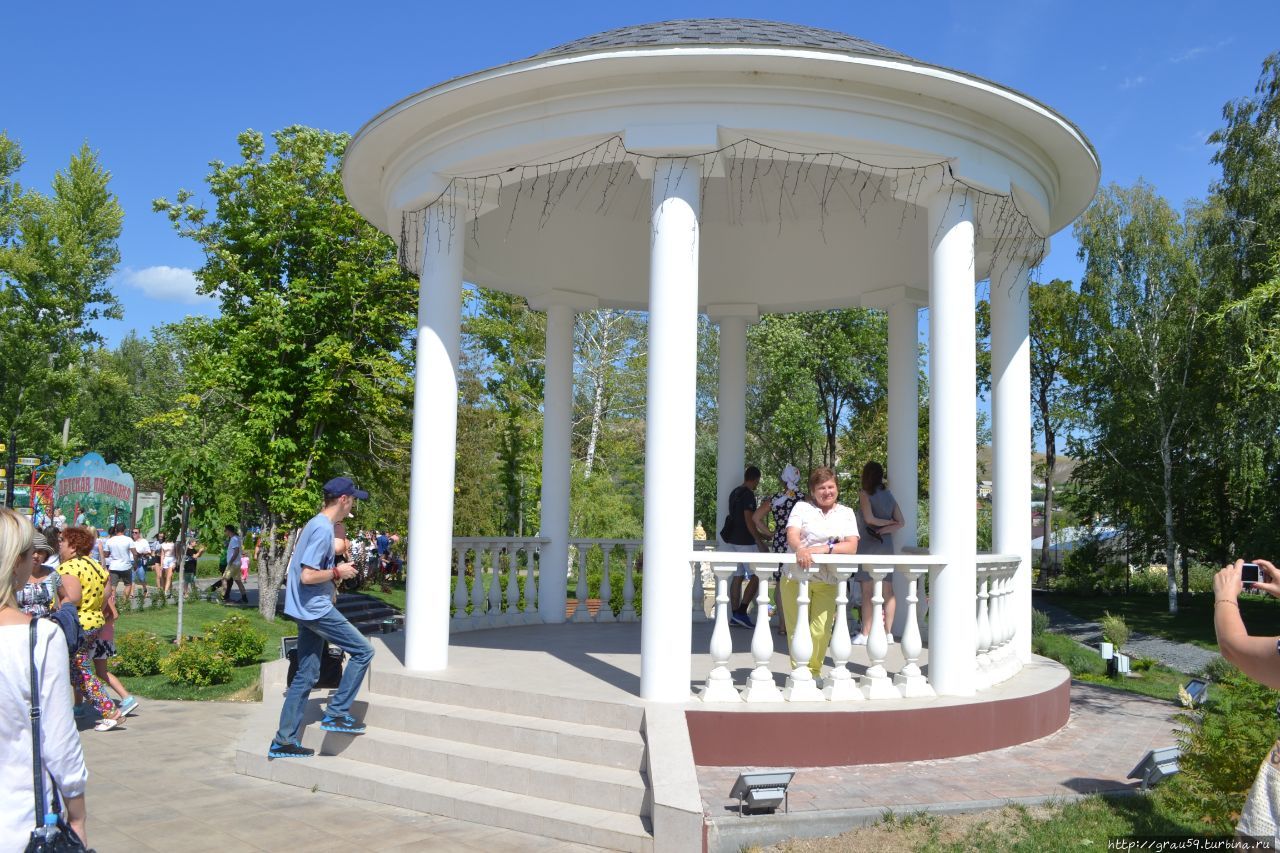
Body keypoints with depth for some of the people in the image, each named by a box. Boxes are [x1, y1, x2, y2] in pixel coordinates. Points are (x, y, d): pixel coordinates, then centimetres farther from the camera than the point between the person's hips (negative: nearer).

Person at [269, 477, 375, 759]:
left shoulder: (316, 524, 14)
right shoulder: (323, 529, -17)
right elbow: (307, 576, -23)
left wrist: (334, 572, 15)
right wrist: (338, 572, -12)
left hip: (308, 610, 10)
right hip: (317, 609, -10)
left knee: (306, 676, 12)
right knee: (363, 651, -2)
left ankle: (284, 741, 16)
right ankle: (336, 713, 2)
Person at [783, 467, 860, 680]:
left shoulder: (846, 513, 11)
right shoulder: (802, 508, 6)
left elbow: (852, 546, -2)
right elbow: (792, 535, -9)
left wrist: (824, 549, -18)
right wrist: (800, 549, -32)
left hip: (828, 582, 1)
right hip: (796, 577, -1)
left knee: (821, 631, -3)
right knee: (797, 628, 2)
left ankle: (813, 671, 18)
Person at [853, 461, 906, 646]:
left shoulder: (865, 493, -6)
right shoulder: (889, 495, 11)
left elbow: (869, 518, -14)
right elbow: (900, 522, 6)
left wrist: (886, 522, 1)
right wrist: (884, 529, -5)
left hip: (868, 545, -5)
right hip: (886, 545, 6)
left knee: (867, 590, -4)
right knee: (888, 591, 6)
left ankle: (865, 634, -4)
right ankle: (888, 632, 9)